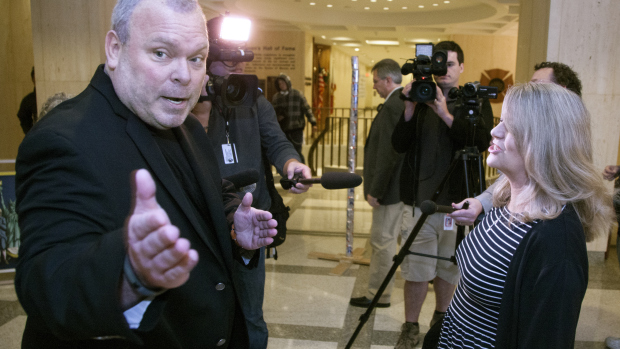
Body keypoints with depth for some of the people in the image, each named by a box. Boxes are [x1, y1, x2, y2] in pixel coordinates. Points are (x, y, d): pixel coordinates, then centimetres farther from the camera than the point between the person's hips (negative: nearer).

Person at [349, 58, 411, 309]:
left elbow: (388, 154, -25)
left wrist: (375, 190, -20)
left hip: (391, 185, -10)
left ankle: (378, 295, 12)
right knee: (406, 233, 22)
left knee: (382, 240, 1)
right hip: (407, 183, 10)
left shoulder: (392, 106, -21)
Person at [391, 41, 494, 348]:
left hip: (458, 199, 0)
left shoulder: (476, 101, 4)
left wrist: (445, 114, -21)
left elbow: (482, 141, -14)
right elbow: (399, 145, -1)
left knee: (449, 268, 13)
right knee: (416, 269, 1)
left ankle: (441, 320, 35)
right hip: (421, 198, 0)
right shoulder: (421, 98, 6)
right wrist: (410, 109, -14)